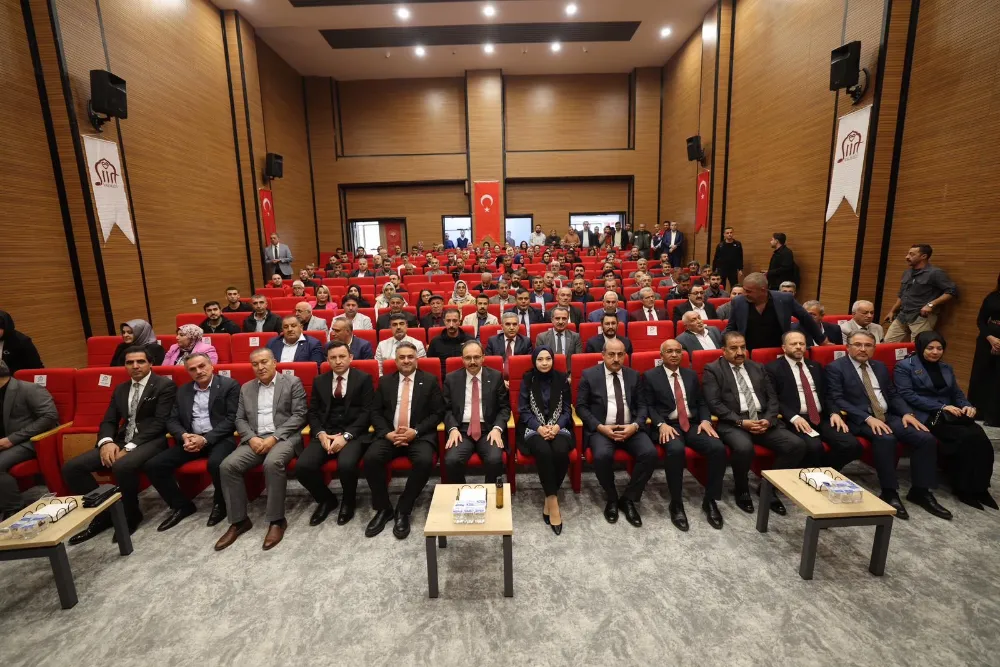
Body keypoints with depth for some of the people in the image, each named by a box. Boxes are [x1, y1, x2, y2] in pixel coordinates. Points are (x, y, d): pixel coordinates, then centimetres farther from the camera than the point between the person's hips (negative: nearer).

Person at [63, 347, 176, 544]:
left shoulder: (165, 385, -4)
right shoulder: (120, 389, 18)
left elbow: (160, 422, -12)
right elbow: (108, 421, 14)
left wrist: (130, 447, -19)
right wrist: (106, 442, -9)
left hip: (150, 442, -7)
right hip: (121, 442, 7)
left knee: (123, 466, -34)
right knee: (71, 467, -9)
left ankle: (130, 516, -8)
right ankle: (102, 513, 4)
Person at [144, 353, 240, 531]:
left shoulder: (229, 385, -3)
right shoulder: (183, 391, 16)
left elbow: (232, 418, -10)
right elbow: (172, 420, 12)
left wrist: (206, 439, -18)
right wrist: (184, 436, -10)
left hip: (219, 438, -6)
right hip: (190, 438, 6)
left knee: (216, 463, -35)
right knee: (153, 465, -11)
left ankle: (220, 502, -3)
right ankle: (181, 505, 9)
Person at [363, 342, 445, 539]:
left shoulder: (430, 381, 6)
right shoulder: (385, 381, 13)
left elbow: (438, 413, 0)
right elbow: (375, 412, 8)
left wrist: (415, 431, -13)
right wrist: (388, 433, -10)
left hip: (420, 435, -2)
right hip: (389, 435, 2)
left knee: (425, 461, -31)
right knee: (371, 458, -25)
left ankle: (403, 510, -8)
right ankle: (383, 509, -3)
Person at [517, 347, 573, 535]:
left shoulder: (562, 379, 5)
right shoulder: (527, 380, 2)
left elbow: (567, 409, 5)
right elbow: (523, 410, -2)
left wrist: (557, 426, -14)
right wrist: (539, 427, -17)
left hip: (558, 426, 1)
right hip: (533, 428, -1)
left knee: (560, 452, -31)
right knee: (544, 452, -33)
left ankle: (548, 499, -12)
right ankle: (553, 500, -21)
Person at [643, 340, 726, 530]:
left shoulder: (691, 375, 18)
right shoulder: (650, 376, 5)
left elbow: (701, 403, 16)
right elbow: (648, 406, -1)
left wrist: (705, 420, -4)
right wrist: (662, 424, -17)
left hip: (693, 424, 4)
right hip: (668, 426, -4)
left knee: (718, 448, -23)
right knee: (676, 450, -35)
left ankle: (710, 501, -5)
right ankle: (676, 503, -16)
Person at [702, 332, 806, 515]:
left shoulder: (758, 368, 19)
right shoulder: (713, 370, 1)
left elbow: (772, 397, 14)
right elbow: (714, 403, -8)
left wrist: (768, 419, -6)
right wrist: (741, 422, -16)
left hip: (763, 420, 6)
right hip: (732, 423, -5)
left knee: (797, 445, -16)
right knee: (744, 448, -34)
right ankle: (742, 491, -3)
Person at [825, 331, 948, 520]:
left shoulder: (880, 366, 18)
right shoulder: (835, 368, -5)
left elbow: (893, 395, 17)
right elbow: (837, 400, -13)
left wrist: (907, 413, -3)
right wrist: (868, 418, -22)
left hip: (888, 417, 7)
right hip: (859, 420, -7)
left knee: (926, 438, -13)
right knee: (886, 439, -33)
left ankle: (920, 491, 0)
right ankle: (889, 492, -18)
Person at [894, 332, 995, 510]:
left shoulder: (946, 368, 22)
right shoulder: (904, 367, 0)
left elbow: (957, 393, 19)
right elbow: (907, 396, -10)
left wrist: (967, 406, -3)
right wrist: (941, 407, -15)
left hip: (949, 415, 6)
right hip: (925, 417, -6)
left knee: (980, 437, -24)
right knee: (966, 438, -27)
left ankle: (979, 487, -11)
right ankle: (964, 488, -11)